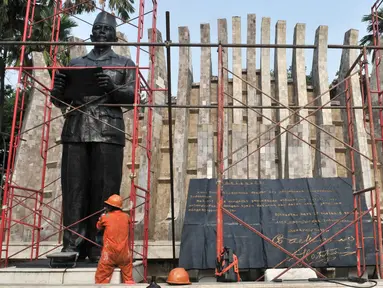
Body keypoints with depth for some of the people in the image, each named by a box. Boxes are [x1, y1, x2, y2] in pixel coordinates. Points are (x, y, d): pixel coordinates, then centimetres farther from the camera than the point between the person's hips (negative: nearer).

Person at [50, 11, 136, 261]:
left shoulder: (124, 63, 17)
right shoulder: (75, 63, 24)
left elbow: (134, 95, 4)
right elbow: (60, 101, 21)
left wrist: (112, 88, -16)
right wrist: (58, 89, -2)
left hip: (108, 133, -3)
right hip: (75, 132, 3)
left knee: (104, 191, -6)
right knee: (74, 190, -3)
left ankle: (99, 248, -1)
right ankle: (72, 246, 1)